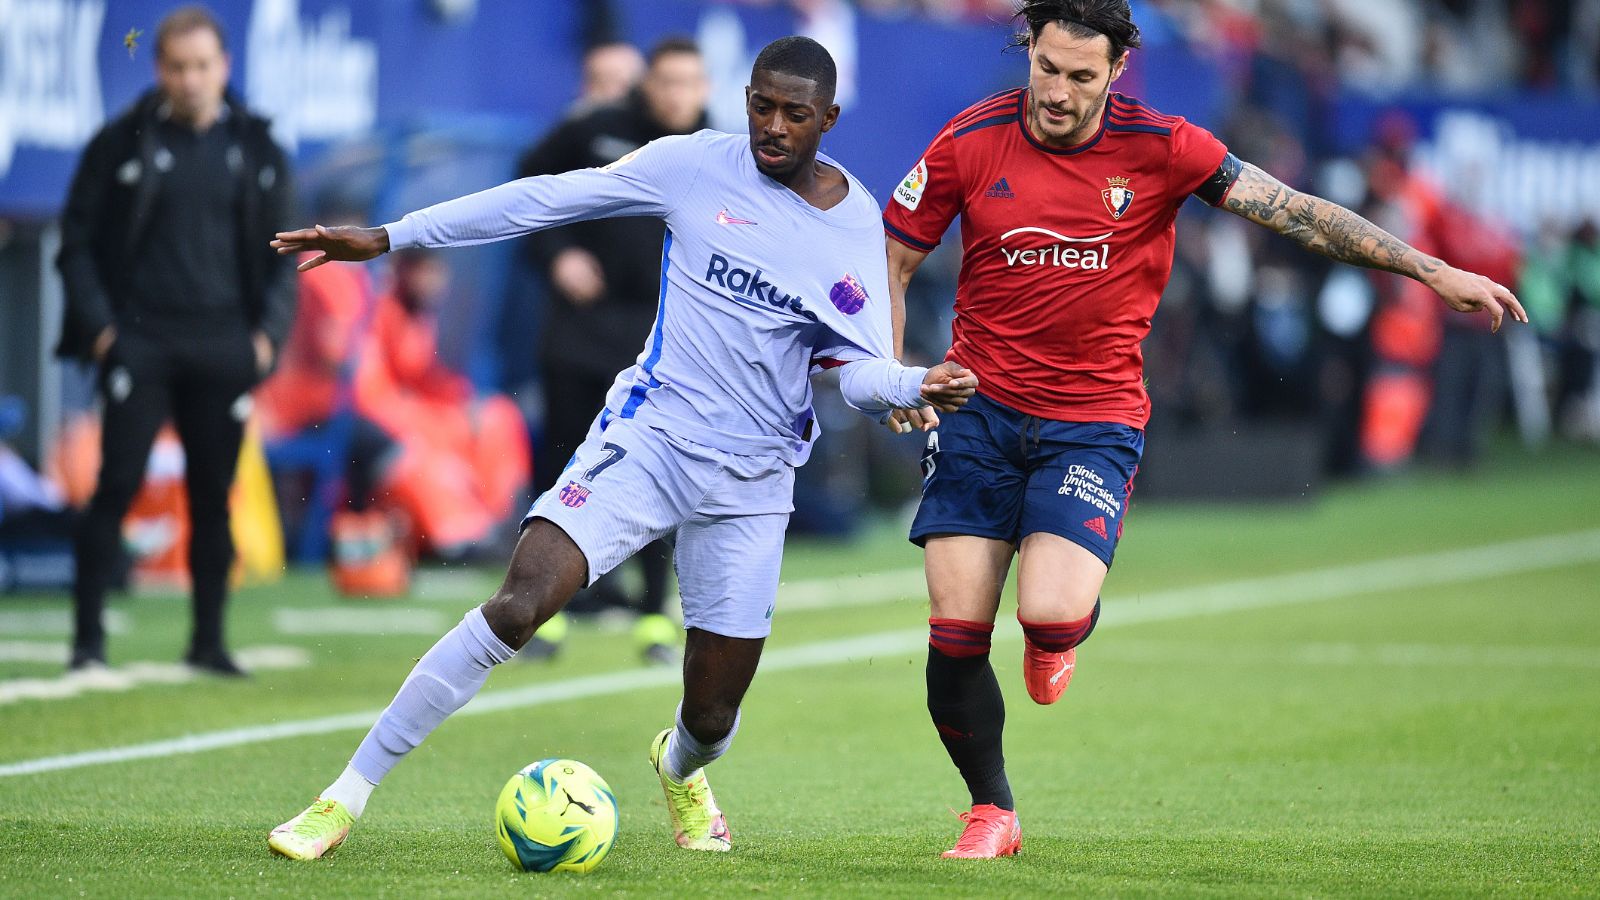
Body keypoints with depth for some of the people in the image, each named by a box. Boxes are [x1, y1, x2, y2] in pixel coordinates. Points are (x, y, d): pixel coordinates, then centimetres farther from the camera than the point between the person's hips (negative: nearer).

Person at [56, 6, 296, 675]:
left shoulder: (257, 151, 10)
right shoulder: (121, 144, 1)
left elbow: (282, 253, 14)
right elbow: (77, 242, 3)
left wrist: (268, 332, 0)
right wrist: (96, 325, -7)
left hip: (223, 349, 3)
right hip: (141, 340, -3)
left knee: (212, 495, 5)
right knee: (118, 484, -9)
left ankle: (208, 640, 13)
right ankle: (88, 637, -5)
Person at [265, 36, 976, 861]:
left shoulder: (857, 226, 2)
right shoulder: (696, 166, -3)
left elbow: (859, 368, 1)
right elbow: (544, 200, 0)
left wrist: (917, 386, -23)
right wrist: (388, 240, -1)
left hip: (751, 481, 2)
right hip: (649, 434, -2)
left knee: (711, 716, 3)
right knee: (519, 604, -23)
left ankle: (679, 768, 46)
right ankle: (345, 798, -17)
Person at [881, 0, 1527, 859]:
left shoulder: (1160, 148, -7)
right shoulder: (970, 142, -5)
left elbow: (1294, 211, -5)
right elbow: (891, 255, 7)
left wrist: (1433, 271, -8)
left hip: (1095, 419, -1)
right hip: (980, 409, 1)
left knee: (1048, 617, -22)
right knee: (954, 636, -5)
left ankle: (1063, 628, 18)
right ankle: (991, 813, 19)